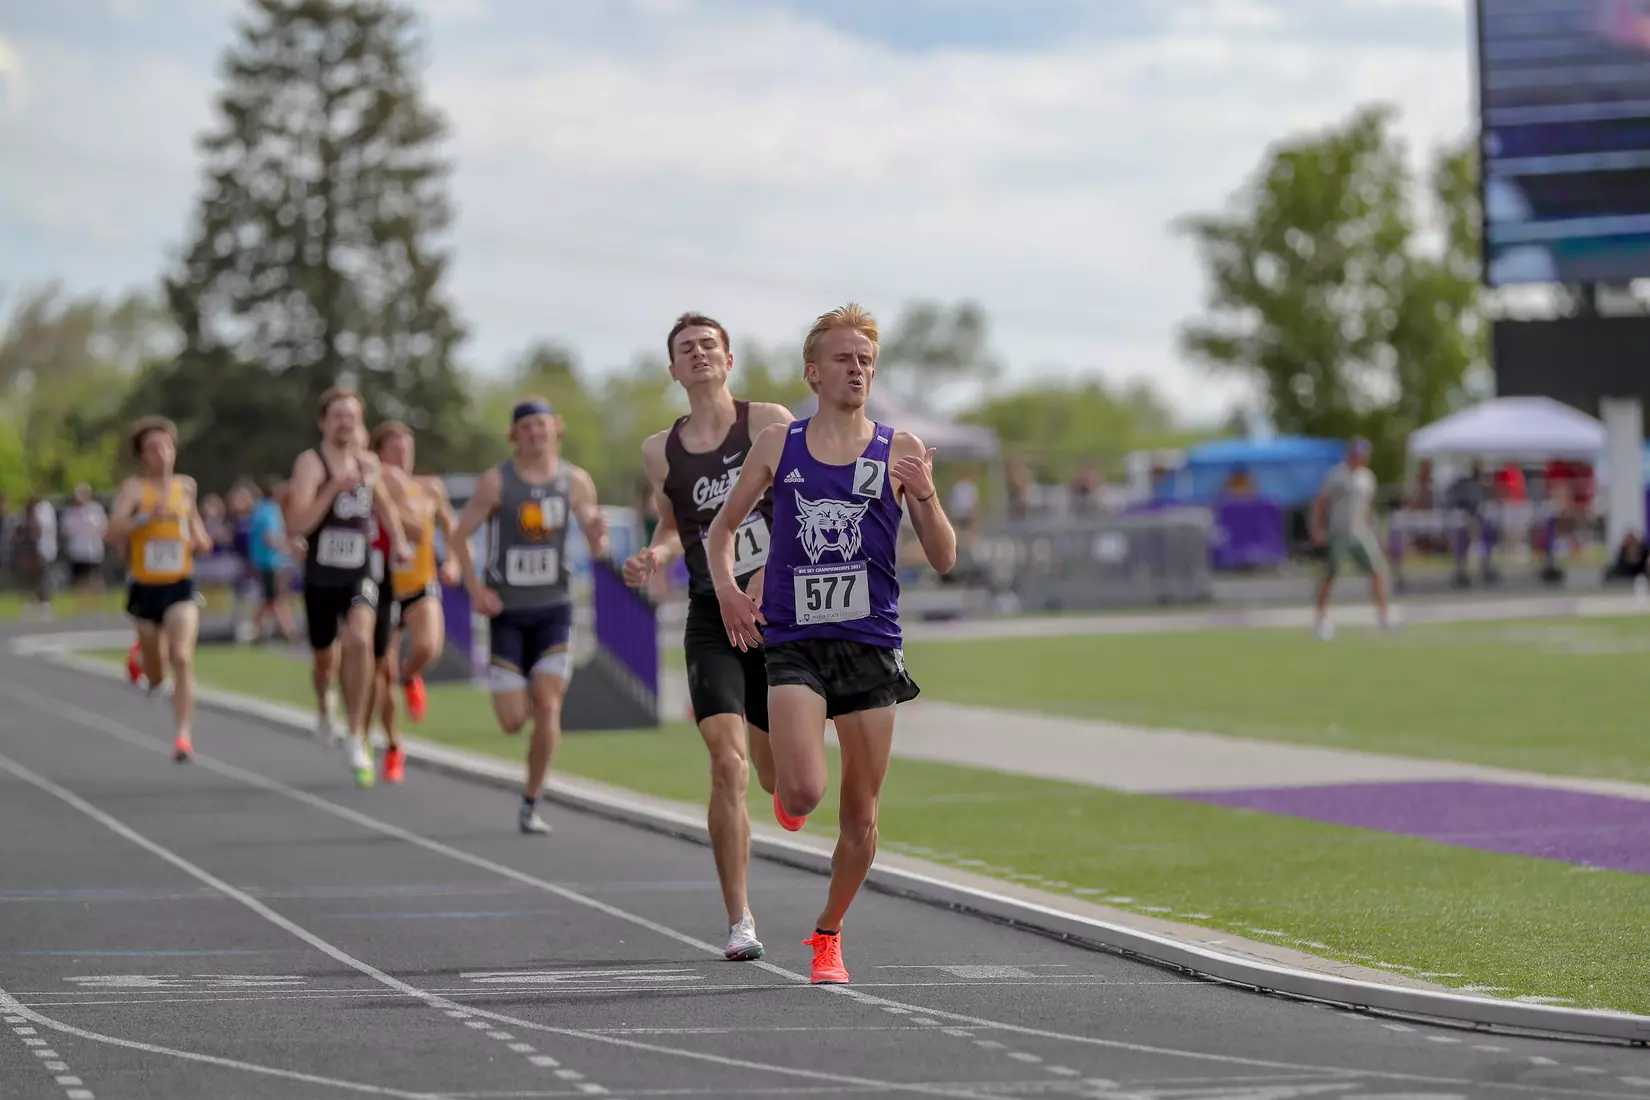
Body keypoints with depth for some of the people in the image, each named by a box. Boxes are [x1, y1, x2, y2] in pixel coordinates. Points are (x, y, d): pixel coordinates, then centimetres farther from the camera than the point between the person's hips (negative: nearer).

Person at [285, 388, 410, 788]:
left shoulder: (369, 464, 5)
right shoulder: (311, 463, -11)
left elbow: (383, 502, 27)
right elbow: (297, 523, -23)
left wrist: (398, 538, 14)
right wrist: (335, 486, -30)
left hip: (360, 577, 2)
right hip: (321, 578, -2)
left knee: (359, 639, -25)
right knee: (326, 656, 14)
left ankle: (355, 737, -19)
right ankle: (323, 706, 51)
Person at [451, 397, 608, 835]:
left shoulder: (575, 482, -1)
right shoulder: (496, 482, -8)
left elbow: (597, 549, 1)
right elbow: (459, 538, -3)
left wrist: (598, 533, -23)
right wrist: (476, 590, -14)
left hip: (553, 608, 1)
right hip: (507, 611, -1)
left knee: (547, 706, -12)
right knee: (513, 721, -3)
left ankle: (530, 805, 1)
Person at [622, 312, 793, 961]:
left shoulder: (769, 423, -1)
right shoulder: (660, 452, 8)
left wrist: (769, 575, -20)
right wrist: (655, 555, -1)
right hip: (711, 620, 1)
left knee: (776, 776, 8)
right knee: (728, 763, -17)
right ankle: (740, 922, -14)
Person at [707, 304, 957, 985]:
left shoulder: (899, 451, 3)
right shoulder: (777, 446, 5)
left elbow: (944, 561, 2)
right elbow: (722, 529, 17)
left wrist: (924, 495, -15)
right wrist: (726, 587, -1)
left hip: (871, 643, 1)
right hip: (794, 641, -1)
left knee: (861, 815, 4)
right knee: (804, 791, -21)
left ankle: (828, 934, 26)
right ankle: (785, 794, 18)